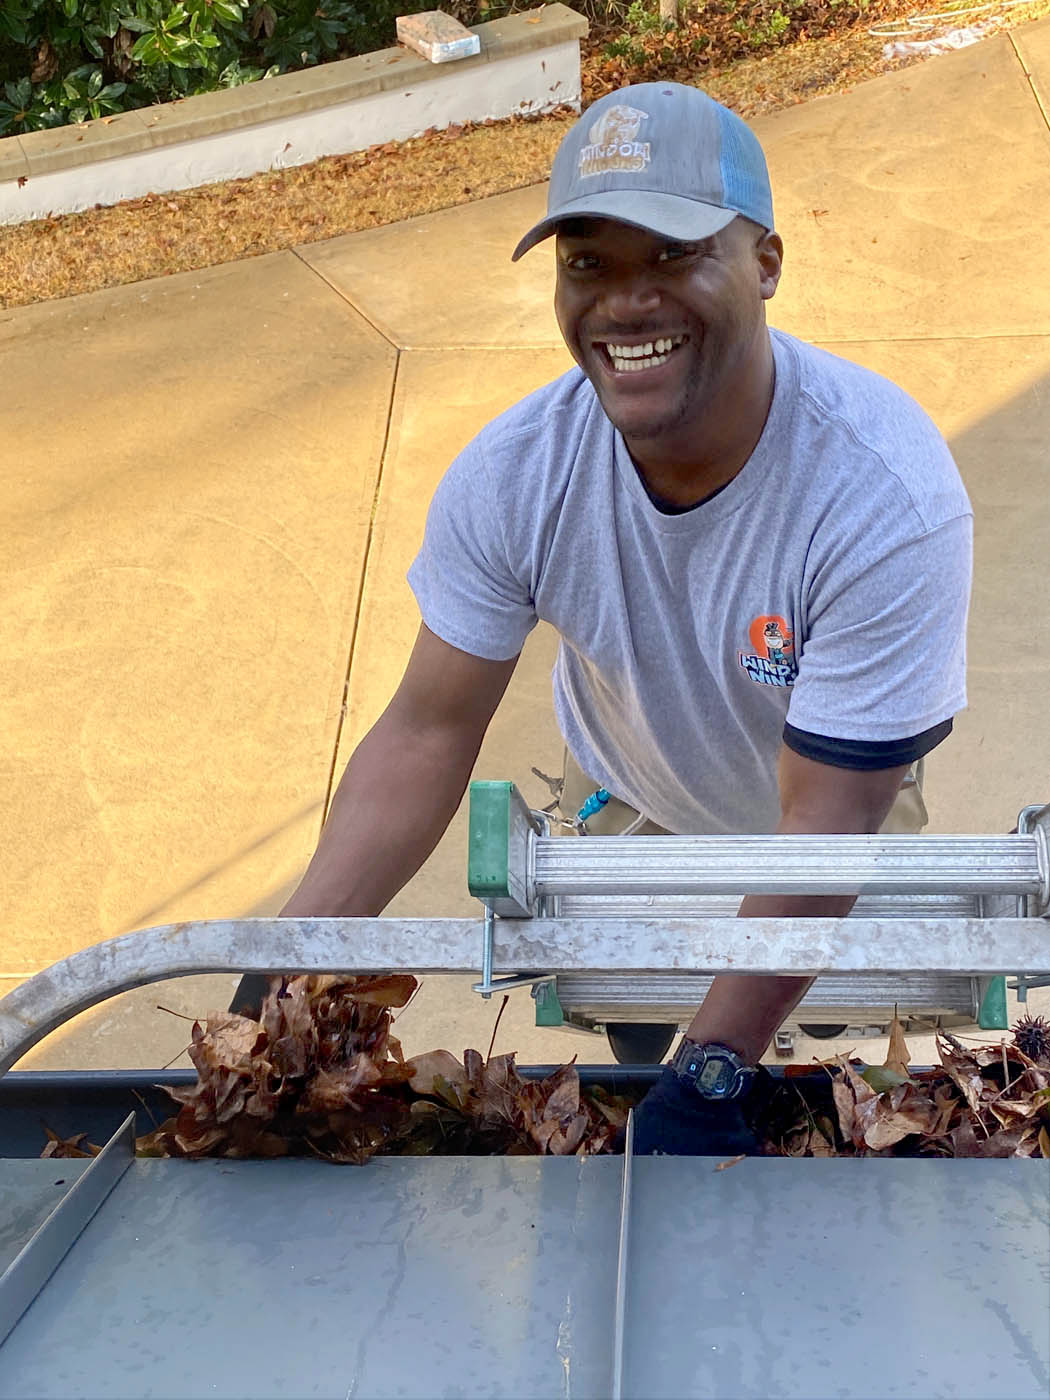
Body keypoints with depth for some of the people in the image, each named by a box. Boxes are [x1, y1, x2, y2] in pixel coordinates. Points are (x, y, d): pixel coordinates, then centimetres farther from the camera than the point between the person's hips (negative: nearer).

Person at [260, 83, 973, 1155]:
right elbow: (430, 730, -22)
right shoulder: (511, 476, -28)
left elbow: (825, 817, -36)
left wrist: (710, 1077, -40)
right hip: (625, 810, 2)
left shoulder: (886, 497, -40)